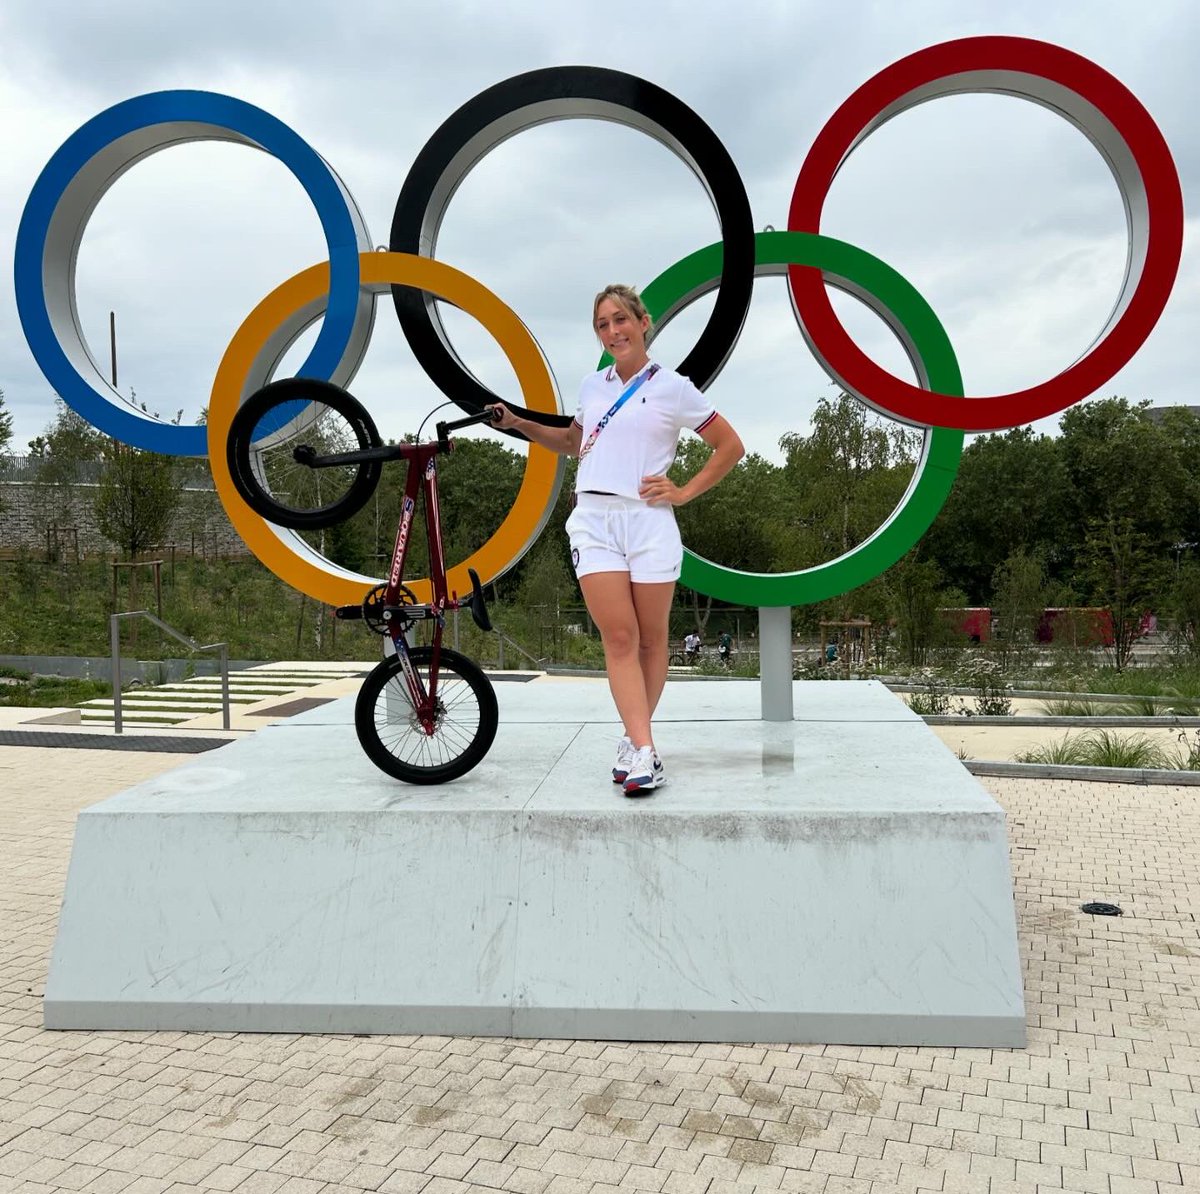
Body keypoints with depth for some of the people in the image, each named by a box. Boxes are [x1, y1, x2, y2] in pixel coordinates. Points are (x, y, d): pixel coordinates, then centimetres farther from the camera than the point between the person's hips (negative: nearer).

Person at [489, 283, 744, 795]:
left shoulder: (672, 387, 3)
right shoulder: (592, 386, 16)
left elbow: (731, 446, 6)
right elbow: (573, 441, 33)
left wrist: (684, 492, 0)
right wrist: (519, 423, 20)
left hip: (648, 520, -2)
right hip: (593, 519, 3)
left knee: (650, 639, 4)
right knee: (618, 637, -8)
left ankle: (634, 742, 19)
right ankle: (643, 752, -9)